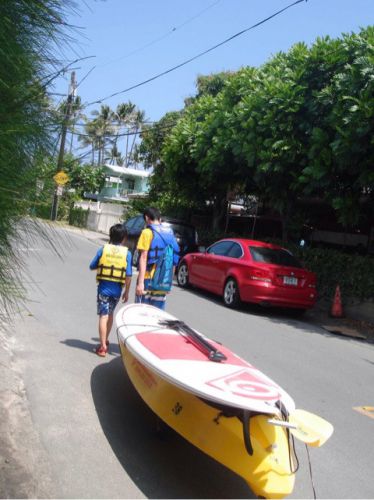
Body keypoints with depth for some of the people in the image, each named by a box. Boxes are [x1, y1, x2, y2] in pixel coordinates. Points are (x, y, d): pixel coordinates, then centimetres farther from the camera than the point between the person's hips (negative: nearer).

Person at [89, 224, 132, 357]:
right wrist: (126, 292, 3)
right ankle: (105, 340, 33)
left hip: (103, 287, -1)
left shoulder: (103, 249, -2)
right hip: (117, 289, 1)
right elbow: (128, 275, -6)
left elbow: (92, 266, 6)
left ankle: (103, 347, -2)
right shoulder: (127, 253, -4)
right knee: (110, 313, 20)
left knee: (103, 316, 0)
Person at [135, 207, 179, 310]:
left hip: (148, 278, -5)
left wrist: (140, 282, -16)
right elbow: (174, 260, 12)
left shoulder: (147, 232, -6)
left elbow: (143, 258, -13)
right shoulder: (170, 233, 11)